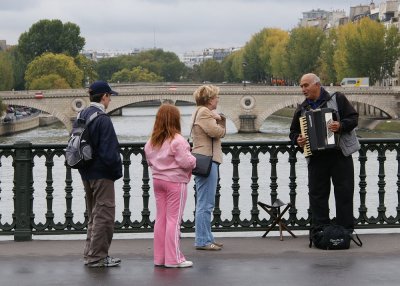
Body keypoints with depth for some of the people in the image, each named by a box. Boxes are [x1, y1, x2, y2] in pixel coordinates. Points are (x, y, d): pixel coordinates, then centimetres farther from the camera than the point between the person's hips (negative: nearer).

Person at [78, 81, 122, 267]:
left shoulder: (82, 116, 9)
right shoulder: (102, 119, -18)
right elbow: (110, 151, -21)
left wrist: (83, 166, 17)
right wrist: (117, 171, -9)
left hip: (86, 173, 9)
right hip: (102, 174, -9)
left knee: (94, 215, 18)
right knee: (104, 215, -1)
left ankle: (91, 254, 24)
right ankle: (97, 257, 1)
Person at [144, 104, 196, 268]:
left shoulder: (151, 141, 5)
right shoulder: (177, 140, -18)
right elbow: (186, 162, -20)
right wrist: (194, 160, -1)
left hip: (157, 180, 7)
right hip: (175, 182, -7)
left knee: (160, 218, 12)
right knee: (174, 219, -2)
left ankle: (159, 257, 15)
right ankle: (173, 259, 0)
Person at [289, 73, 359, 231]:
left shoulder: (336, 99, 1)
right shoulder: (302, 109, 12)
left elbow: (353, 118, -3)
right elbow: (294, 131, 19)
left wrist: (341, 126, -21)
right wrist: (297, 139, -3)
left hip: (340, 154, -3)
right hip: (316, 157, 3)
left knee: (344, 192, -1)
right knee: (317, 194, 3)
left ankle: (345, 229, 6)